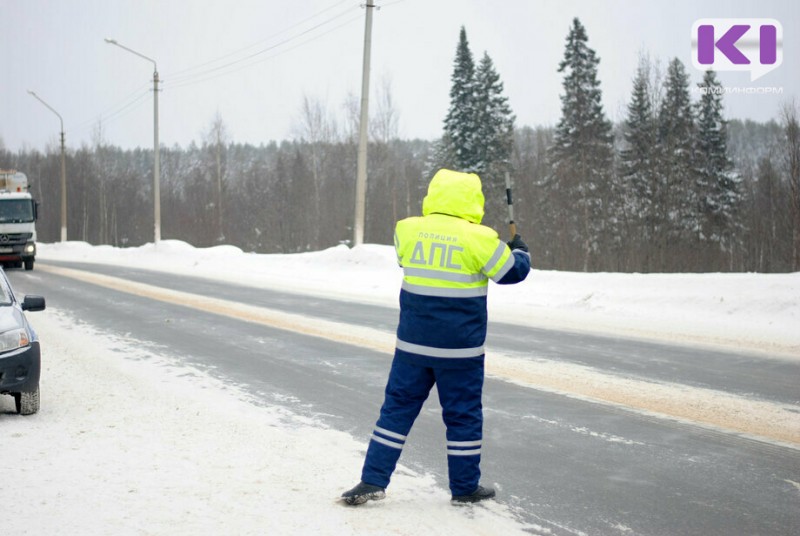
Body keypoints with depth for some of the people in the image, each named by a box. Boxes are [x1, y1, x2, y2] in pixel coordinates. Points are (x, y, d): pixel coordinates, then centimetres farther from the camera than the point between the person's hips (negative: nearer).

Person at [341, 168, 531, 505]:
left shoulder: (408, 230, -2)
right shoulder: (480, 239, -12)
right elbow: (512, 272, 0)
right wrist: (520, 251, 23)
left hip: (413, 342, 3)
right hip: (460, 348, -3)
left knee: (398, 406, 10)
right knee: (463, 414, 10)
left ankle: (373, 481, 8)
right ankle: (465, 487, 19)